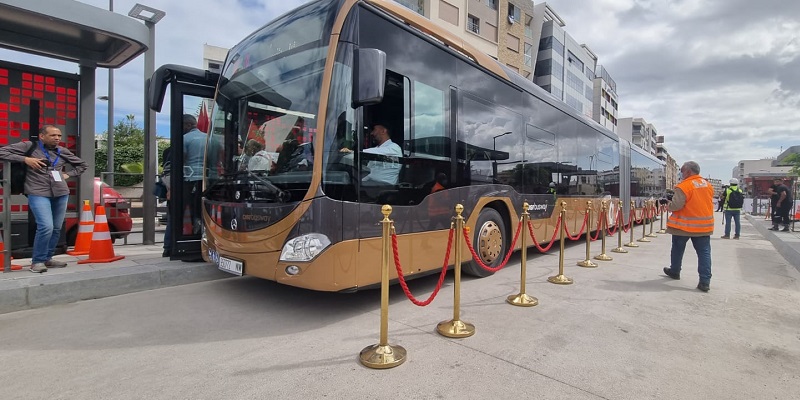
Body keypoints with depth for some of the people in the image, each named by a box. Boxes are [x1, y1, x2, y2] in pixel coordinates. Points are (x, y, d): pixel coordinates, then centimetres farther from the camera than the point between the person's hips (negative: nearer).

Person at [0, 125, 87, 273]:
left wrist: (67, 174, 11)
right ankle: (37, 261, 0)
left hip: (61, 194, 5)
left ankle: (47, 258, 22)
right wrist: (25, 159, -11)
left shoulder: (63, 151, 14)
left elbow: (81, 165, 26)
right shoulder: (29, 147, 3)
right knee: (46, 227, -17)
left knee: (56, 229, 8)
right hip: (38, 194, -5)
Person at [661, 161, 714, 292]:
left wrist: (667, 203, -2)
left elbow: (676, 206, -21)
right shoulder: (708, 185, 6)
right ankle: (705, 281, 3)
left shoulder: (683, 186, -16)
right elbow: (708, 203, 15)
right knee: (704, 252, 6)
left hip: (684, 225, -5)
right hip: (704, 225, 5)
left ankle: (675, 271, 32)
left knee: (677, 249, 15)